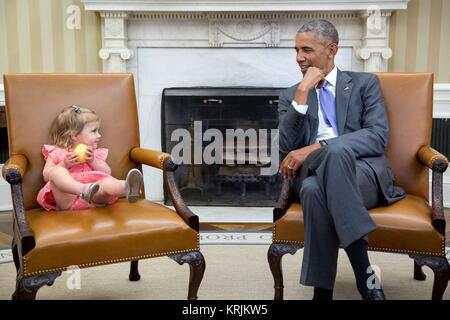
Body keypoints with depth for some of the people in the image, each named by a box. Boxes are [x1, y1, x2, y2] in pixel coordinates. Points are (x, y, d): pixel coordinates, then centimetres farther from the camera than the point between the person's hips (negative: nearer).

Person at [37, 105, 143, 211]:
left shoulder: (96, 153, 31)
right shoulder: (56, 152, 22)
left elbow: (107, 173, 17)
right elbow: (47, 176, 11)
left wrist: (93, 160, 2)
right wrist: (64, 164, -3)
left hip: (93, 199, 2)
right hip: (67, 200, -1)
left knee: (106, 181, -30)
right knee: (56, 171, -30)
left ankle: (126, 187, -66)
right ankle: (84, 189, -58)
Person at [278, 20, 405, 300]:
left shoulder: (365, 83, 13)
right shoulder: (290, 96, 19)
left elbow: (378, 137, -4)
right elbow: (287, 150, 2)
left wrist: (316, 148, -15)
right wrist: (303, 93, -5)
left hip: (363, 172, -1)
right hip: (316, 174, 1)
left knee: (337, 150, -37)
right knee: (313, 190, -37)